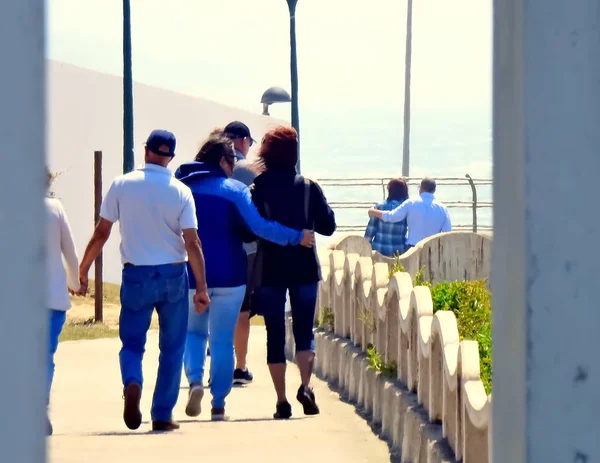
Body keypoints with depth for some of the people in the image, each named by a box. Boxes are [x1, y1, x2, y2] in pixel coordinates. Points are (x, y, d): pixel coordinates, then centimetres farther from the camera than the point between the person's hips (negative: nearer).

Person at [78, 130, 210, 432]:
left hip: (136, 275, 0)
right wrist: (202, 288, -5)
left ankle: (132, 383, -23)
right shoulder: (180, 191, -5)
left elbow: (101, 233, -2)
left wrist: (82, 269, 11)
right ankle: (163, 415, 9)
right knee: (172, 348, 10)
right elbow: (192, 242, -8)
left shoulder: (122, 185, -5)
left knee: (132, 342, 9)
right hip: (173, 275, 0)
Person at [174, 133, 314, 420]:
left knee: (193, 332, 18)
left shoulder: (180, 188, 2)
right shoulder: (234, 190, -7)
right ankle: (218, 405, 5)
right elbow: (259, 227, -17)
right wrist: (297, 237, -11)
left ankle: (195, 380, -9)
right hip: (229, 277, -2)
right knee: (223, 340, 6)